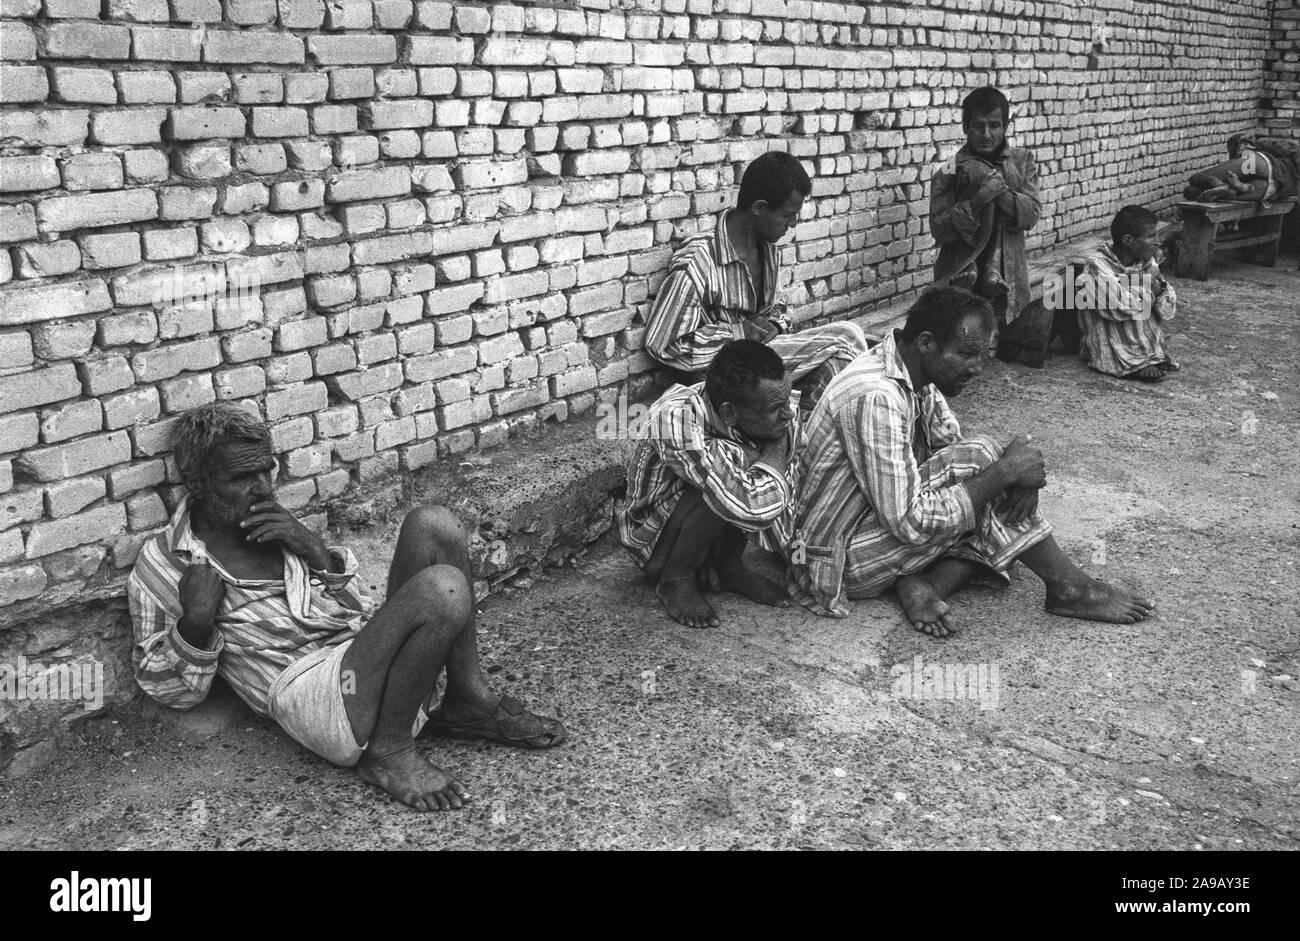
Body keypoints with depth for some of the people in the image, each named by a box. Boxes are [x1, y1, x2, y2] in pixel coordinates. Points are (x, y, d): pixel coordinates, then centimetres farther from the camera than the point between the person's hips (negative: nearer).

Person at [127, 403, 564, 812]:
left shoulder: (276, 526, 18)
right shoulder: (160, 566, 3)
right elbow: (173, 692, 7)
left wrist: (317, 551, -1)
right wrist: (194, 624, -12)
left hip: (368, 653, 7)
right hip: (312, 693, -6)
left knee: (432, 523, -14)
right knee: (442, 589, -30)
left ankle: (467, 702, -4)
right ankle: (388, 749, -10)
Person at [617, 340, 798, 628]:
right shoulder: (675, 419, -38)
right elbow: (754, 508, -42)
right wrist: (777, 447, -28)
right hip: (654, 542, -6)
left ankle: (729, 567, -1)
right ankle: (675, 579, -9)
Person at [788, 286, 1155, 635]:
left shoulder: (918, 377, 1)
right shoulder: (875, 397, -28)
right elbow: (909, 523, -30)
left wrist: (1017, 471, -14)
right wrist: (1005, 472, -25)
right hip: (843, 564, -10)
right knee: (976, 459, -21)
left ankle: (924, 585, -13)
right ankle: (1071, 590, -9)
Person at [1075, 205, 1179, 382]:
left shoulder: (1146, 262, 4)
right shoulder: (1098, 264, -15)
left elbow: (1167, 313, 2)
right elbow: (1120, 308, -27)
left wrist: (1158, 285, -17)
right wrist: (1148, 284, -12)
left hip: (1149, 344, 6)